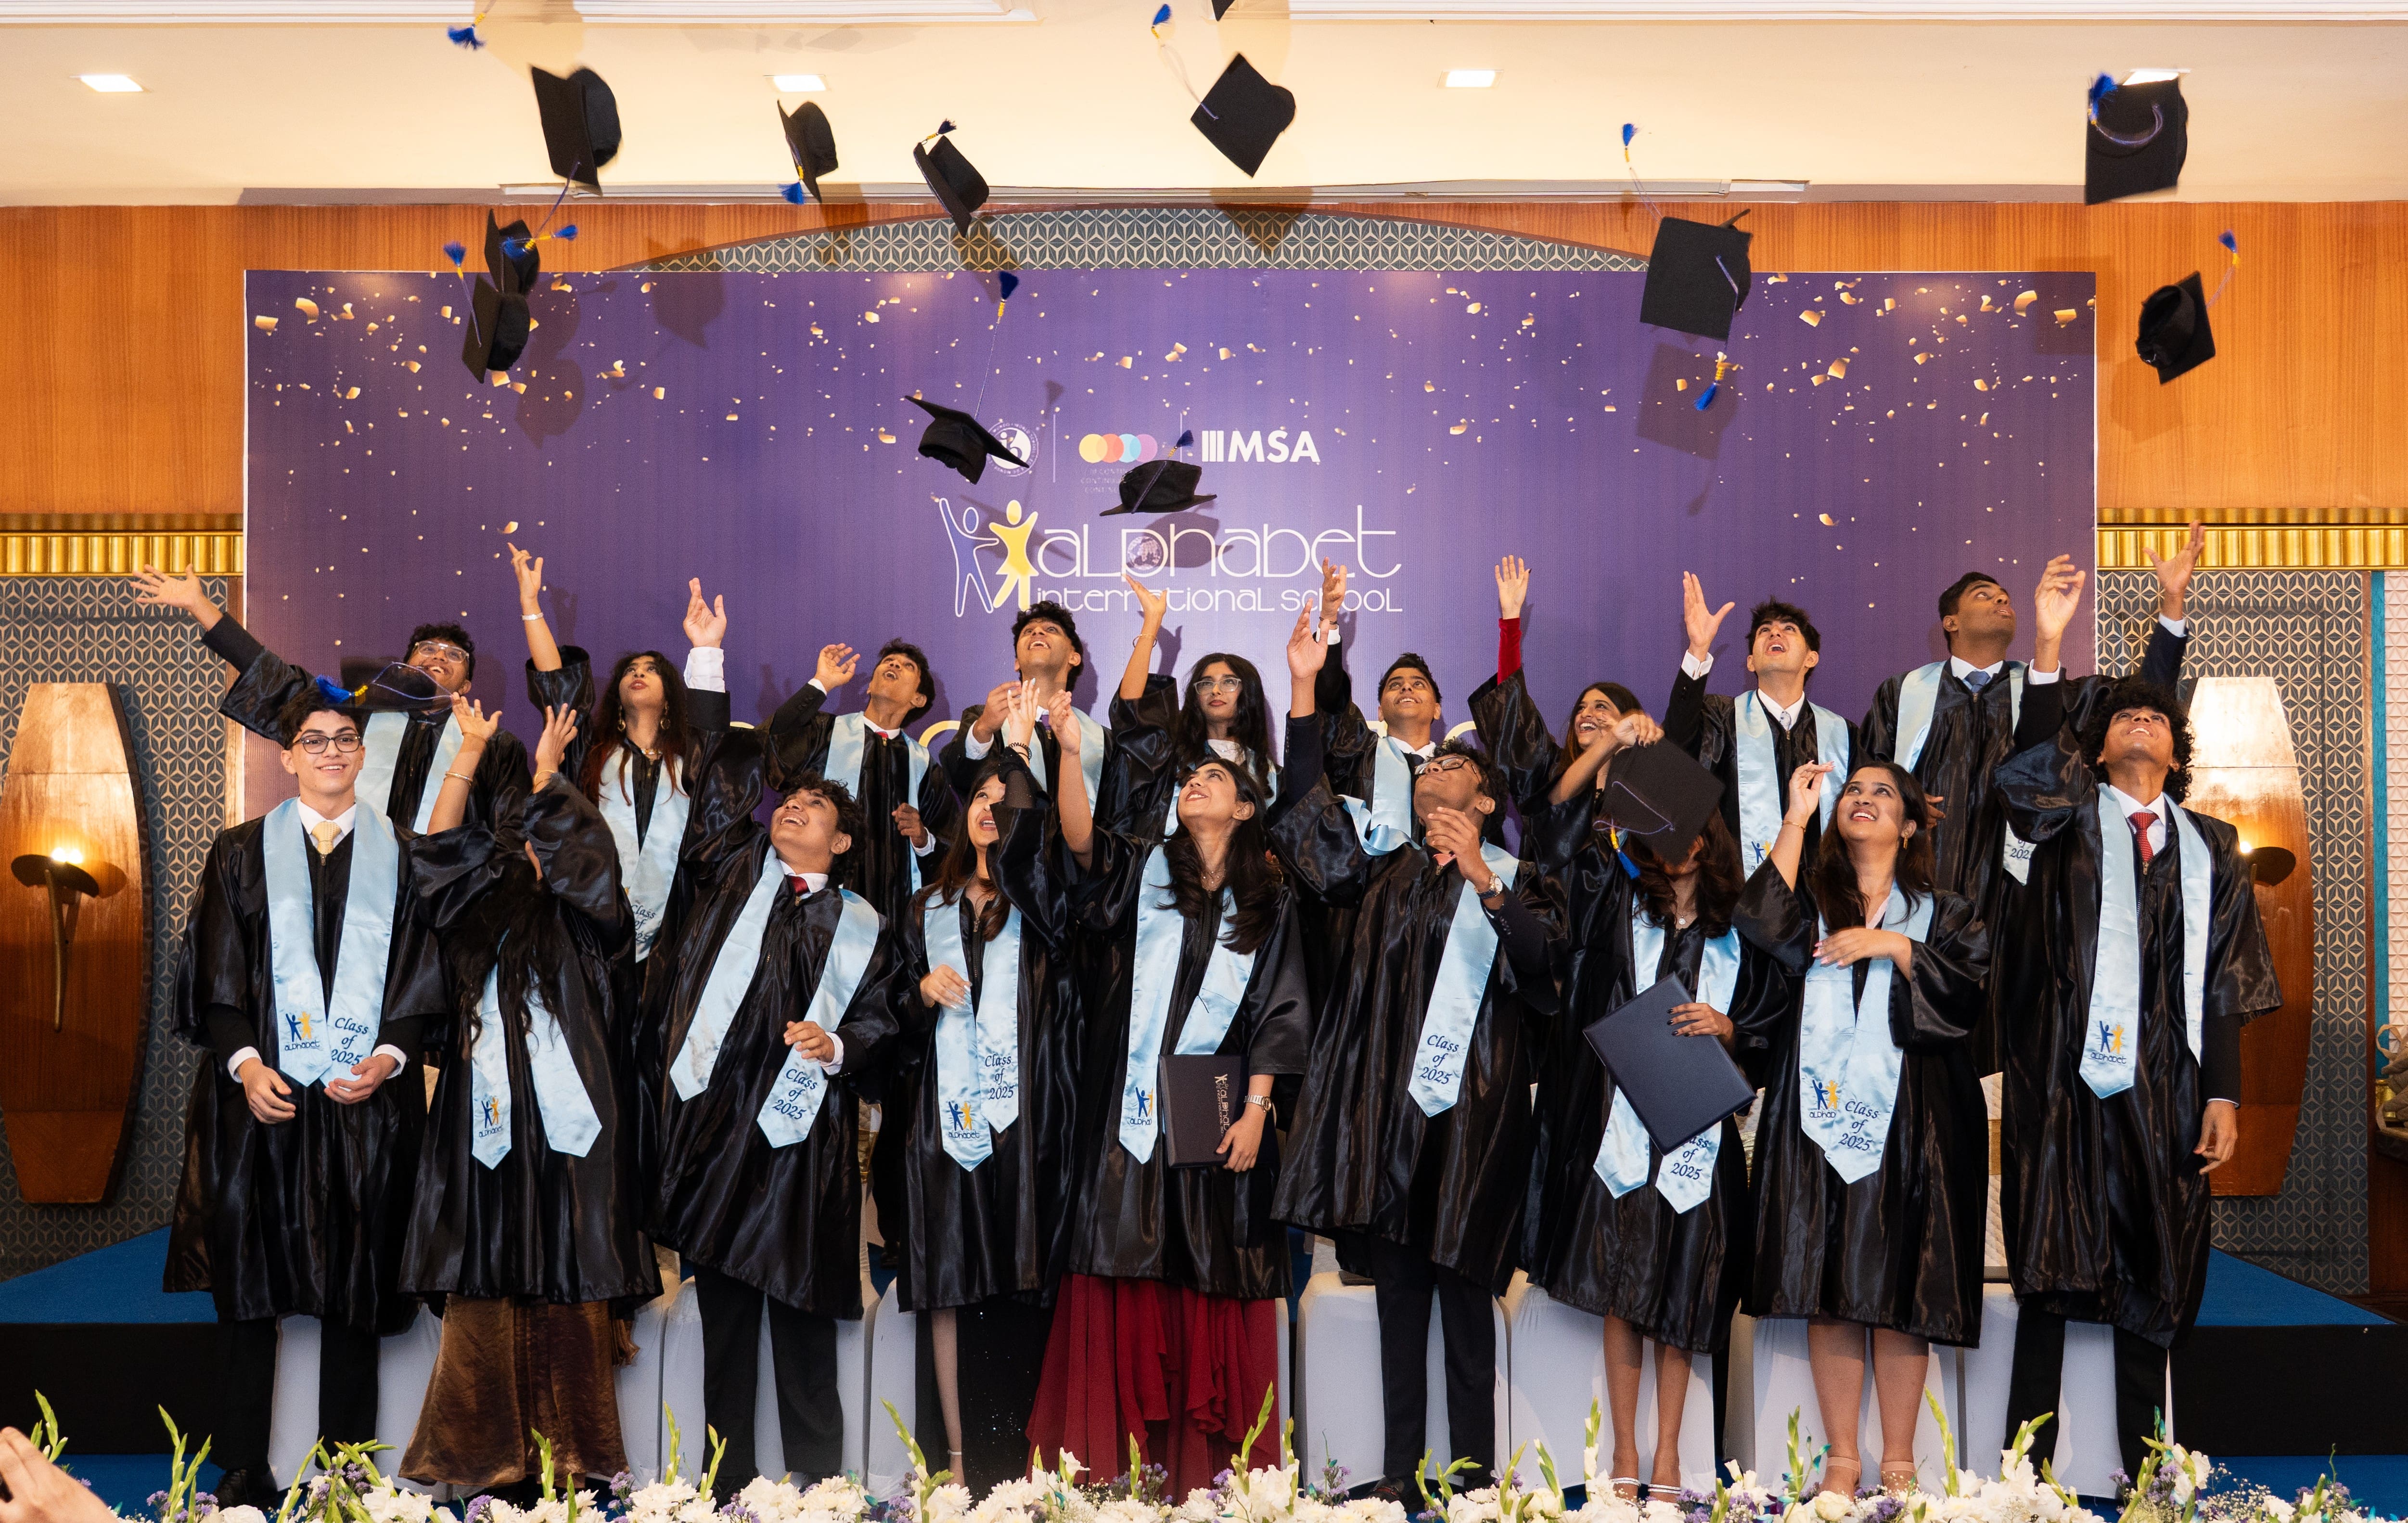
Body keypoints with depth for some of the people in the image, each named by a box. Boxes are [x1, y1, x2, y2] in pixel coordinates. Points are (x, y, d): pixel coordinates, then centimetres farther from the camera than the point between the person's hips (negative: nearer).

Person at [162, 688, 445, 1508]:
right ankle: (243, 1471, 10)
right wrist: (245, 1061, -11)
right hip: (261, 1094, 0)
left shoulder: (403, 857, 8)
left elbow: (424, 980, 5)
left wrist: (389, 1057, -10)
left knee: (352, 1287, 3)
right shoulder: (242, 852, 8)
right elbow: (216, 978, 4)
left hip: (367, 1101, 0)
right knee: (249, 1284, 1)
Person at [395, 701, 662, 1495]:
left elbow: (582, 848, -4)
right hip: (488, 1131, 3)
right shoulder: (482, 919, 16)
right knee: (485, 1292, 2)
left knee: (567, 1295, -1)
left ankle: (571, 1456, 7)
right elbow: (442, 845, 10)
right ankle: (486, 1456, 10)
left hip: (569, 1136, -3)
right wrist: (470, 749, 7)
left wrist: (547, 771, 6)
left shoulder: (588, 926, 8)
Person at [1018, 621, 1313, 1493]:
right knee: (1126, 1285, -2)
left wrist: (1256, 1109, -7)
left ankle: (1210, 1468, 10)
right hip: (1131, 1110, 0)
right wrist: (1070, 754, -25)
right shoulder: (1141, 868, 9)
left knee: (1215, 1294, 2)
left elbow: (1278, 1012, 4)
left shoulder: (1269, 903, 10)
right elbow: (1078, 842, -12)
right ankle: (1121, 1465, 5)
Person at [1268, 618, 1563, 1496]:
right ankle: (1399, 1476, 11)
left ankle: (1474, 1479, 6)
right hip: (1388, 1101, 3)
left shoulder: (1517, 882, 8)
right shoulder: (1387, 872, 16)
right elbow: (1312, 811, 5)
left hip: (1474, 1109, -3)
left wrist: (1481, 880, -21)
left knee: (1464, 1292, -1)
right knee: (1398, 1289, 5)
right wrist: (1304, 686, -1)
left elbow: (1543, 963, -9)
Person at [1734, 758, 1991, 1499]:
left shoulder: (1942, 914, 12)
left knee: (1897, 1295, -1)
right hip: (1818, 1117, 1)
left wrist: (1894, 946, -11)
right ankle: (1841, 1459, 10)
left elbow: (1969, 994, -2)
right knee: (1825, 1289, 1)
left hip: (1906, 1121, -1)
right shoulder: (1809, 898, 12)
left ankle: (1898, 1461, 10)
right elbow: (1763, 926, -11)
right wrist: (1797, 818, -9)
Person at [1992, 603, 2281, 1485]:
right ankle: (2028, 1468, 5)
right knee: (2050, 1271, -1)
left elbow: (2226, 980, 11)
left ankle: (2144, 1471, 18)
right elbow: (2028, 773, -15)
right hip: (2069, 1080, -3)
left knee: (2155, 1279, 7)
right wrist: (2048, 650, -20)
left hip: (2166, 1089, 3)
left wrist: (2223, 1095, 2)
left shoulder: (2211, 847, 15)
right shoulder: (2072, 816, 9)